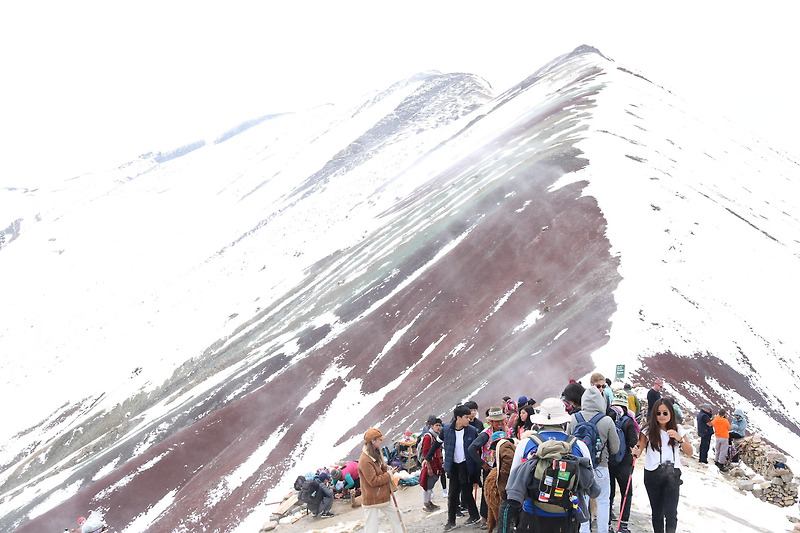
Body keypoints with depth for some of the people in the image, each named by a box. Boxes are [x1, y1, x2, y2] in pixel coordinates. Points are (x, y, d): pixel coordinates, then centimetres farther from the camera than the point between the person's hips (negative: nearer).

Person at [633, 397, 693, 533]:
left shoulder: (678, 429, 4)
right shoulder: (649, 430, -1)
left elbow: (690, 453, 3)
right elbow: (639, 448, -5)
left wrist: (679, 439, -13)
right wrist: (636, 452, -29)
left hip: (672, 474, 0)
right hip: (652, 475, 0)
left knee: (670, 514, -11)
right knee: (657, 513, 9)